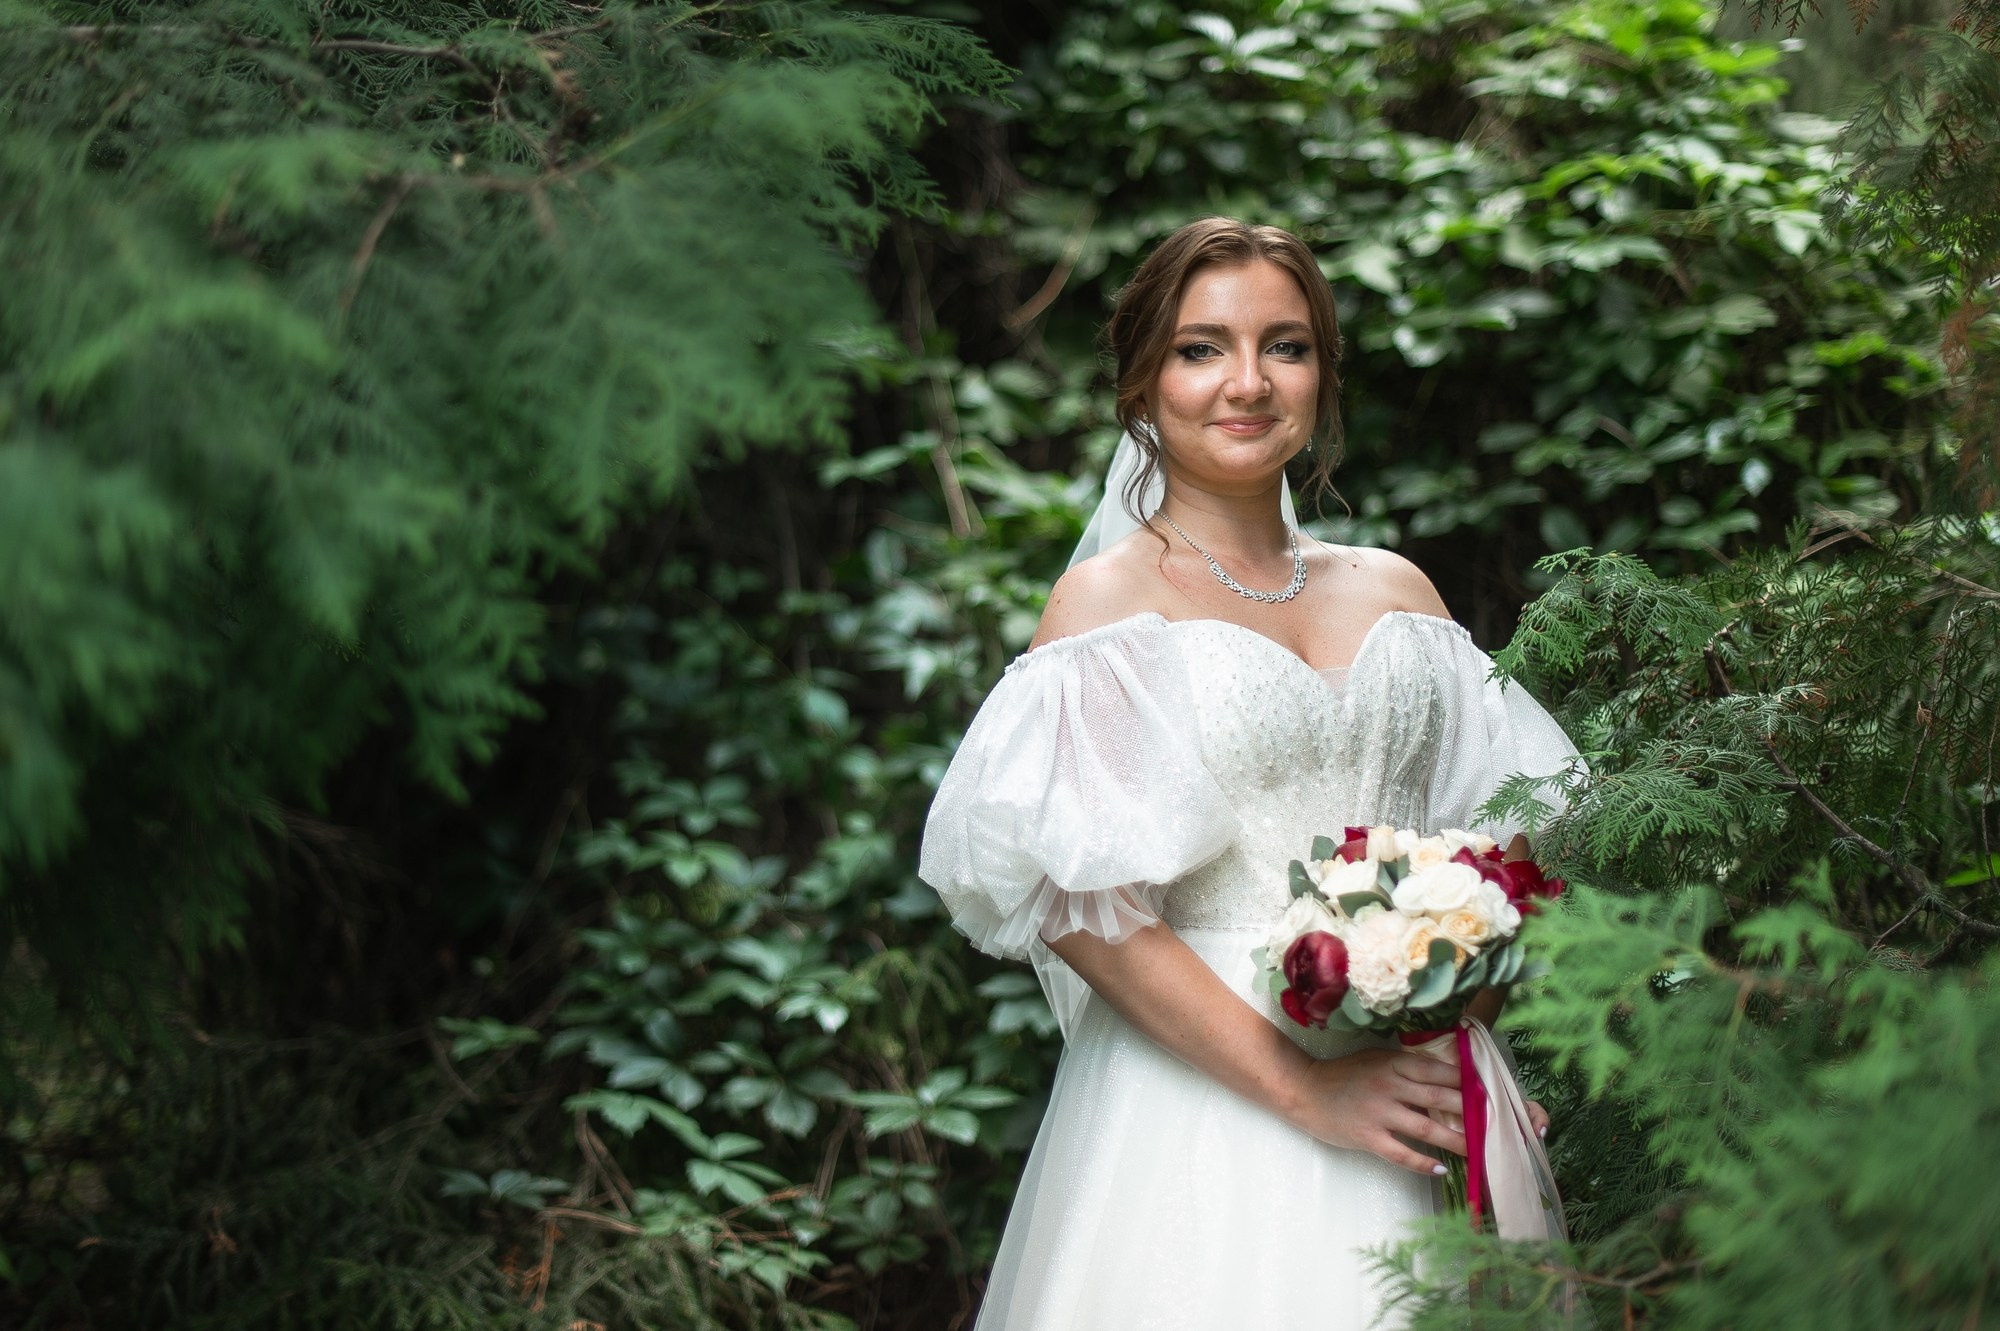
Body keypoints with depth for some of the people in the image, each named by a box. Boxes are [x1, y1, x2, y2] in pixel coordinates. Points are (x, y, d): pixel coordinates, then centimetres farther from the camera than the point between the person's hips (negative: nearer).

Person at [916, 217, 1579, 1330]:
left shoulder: (1395, 593, 11)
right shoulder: (1111, 599, -4)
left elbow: (1491, 831, 13)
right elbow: (1075, 900, -12)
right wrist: (1300, 1086, -17)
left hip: (1408, 1093, 4)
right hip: (1199, 1101, -4)